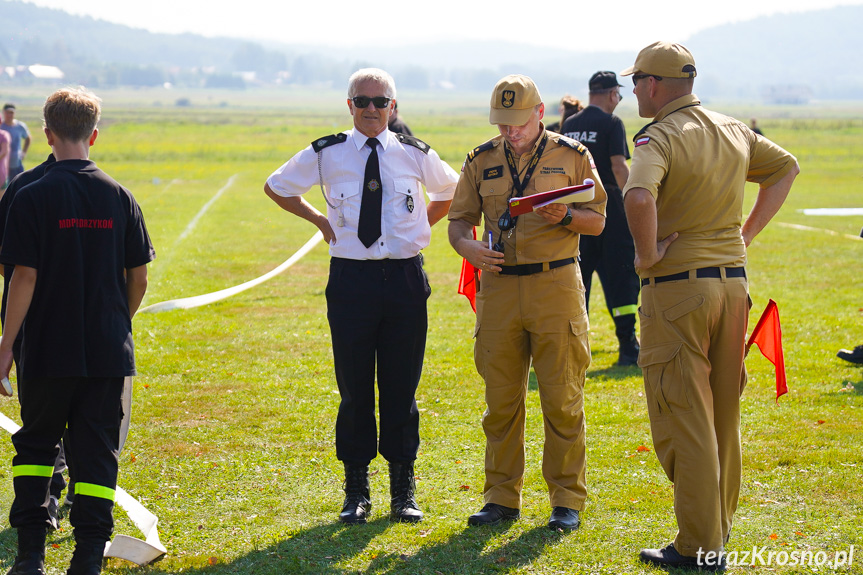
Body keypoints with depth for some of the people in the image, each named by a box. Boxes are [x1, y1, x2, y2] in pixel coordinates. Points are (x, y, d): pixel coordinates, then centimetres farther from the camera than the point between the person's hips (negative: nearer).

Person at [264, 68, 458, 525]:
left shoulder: (415, 155, 4)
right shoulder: (326, 154, 2)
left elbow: (451, 191, 23)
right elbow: (276, 187, 17)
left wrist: (420, 225, 12)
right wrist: (319, 219, 9)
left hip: (405, 278, 1)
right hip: (351, 277, -1)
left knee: (402, 386, 5)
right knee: (354, 387, 3)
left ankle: (403, 490, 16)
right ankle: (356, 490, 14)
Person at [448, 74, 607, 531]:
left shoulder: (571, 155, 3)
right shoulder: (481, 161, 9)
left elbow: (597, 220, 5)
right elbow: (459, 219, 11)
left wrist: (565, 217, -15)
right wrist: (467, 246, -11)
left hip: (555, 284, -2)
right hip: (499, 287, 2)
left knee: (562, 398, -1)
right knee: (500, 398, 5)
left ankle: (567, 498, 8)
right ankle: (501, 498, 15)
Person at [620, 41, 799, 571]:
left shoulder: (660, 138, -14)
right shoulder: (734, 132, 10)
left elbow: (639, 196, -33)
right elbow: (786, 168, 23)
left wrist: (647, 253, -17)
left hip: (678, 288, -7)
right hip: (733, 281, 7)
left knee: (683, 419, -2)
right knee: (724, 414, 17)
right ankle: (720, 525, 28)